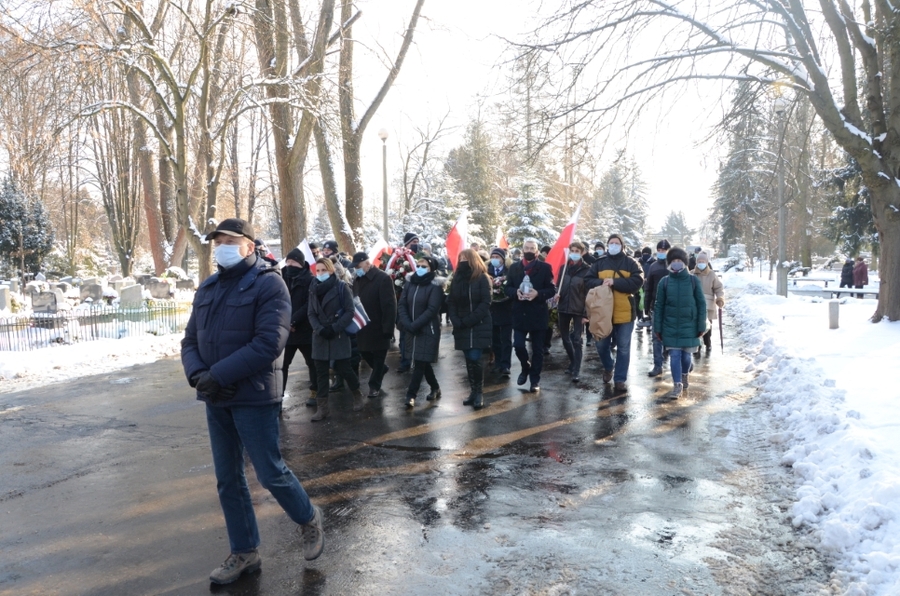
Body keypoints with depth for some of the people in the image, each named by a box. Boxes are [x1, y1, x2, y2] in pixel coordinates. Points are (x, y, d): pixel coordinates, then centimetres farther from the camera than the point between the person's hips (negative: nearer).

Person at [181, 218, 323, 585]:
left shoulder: (268, 283, -11)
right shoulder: (207, 288, 11)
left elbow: (269, 343, -21)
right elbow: (190, 340, 10)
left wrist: (217, 375, -22)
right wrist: (197, 374, -11)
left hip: (253, 397, -7)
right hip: (216, 399, 7)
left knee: (270, 472, 1)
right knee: (227, 479, 13)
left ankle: (309, 520, 29)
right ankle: (244, 553, 28)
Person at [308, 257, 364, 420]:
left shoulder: (341, 286, -7)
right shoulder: (313, 288, 6)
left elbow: (350, 311, -9)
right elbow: (311, 314, 5)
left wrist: (335, 328, -17)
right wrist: (320, 329, -12)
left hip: (339, 335, -4)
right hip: (320, 336, 4)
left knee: (343, 368, 0)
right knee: (321, 371, 5)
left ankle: (357, 395, 25)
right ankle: (322, 407, 11)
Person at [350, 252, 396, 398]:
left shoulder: (383, 278, -15)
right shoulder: (357, 279, 6)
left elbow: (390, 305, -18)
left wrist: (388, 328, -22)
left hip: (378, 328, -6)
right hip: (362, 326, 7)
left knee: (378, 358, 7)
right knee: (364, 353, 16)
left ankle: (374, 385, 21)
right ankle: (381, 369, 42)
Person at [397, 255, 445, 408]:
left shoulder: (435, 286, -10)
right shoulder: (410, 284, 7)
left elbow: (432, 310, -18)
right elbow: (401, 305, 1)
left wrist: (415, 325, -20)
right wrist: (407, 324, -13)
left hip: (428, 330, -6)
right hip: (412, 330, 6)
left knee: (420, 363, -6)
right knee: (423, 362, 14)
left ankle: (411, 395, -2)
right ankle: (435, 388, 31)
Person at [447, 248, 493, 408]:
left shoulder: (482, 278, -5)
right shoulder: (456, 279, 10)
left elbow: (485, 303, -11)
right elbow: (451, 302, 8)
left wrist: (469, 320, -17)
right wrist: (455, 320, -9)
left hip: (479, 325, -5)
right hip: (462, 327, 5)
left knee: (475, 358, -12)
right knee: (468, 359, 7)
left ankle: (479, 392, 1)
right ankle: (473, 390, 17)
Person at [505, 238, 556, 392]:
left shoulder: (545, 267, -1)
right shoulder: (514, 267, 7)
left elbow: (552, 290, -4)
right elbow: (508, 288, 6)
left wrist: (537, 294, -21)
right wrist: (516, 292, -16)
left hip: (538, 314, -2)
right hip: (519, 313, 2)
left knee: (537, 349, 6)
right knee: (518, 345, -2)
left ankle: (535, 379, 19)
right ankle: (526, 368, 27)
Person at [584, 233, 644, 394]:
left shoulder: (630, 263, 2)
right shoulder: (599, 263, 8)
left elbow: (637, 281, -11)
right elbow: (588, 281, 2)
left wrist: (614, 282, -20)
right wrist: (601, 282, -19)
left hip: (624, 313, -2)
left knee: (623, 348, 4)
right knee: (601, 345, 10)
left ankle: (620, 379, 13)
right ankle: (608, 367, 38)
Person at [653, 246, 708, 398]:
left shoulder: (693, 280, -4)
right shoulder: (665, 282, -1)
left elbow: (701, 304, 0)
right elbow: (659, 306, 2)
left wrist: (701, 326, -3)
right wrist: (657, 328, 0)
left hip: (689, 326, 0)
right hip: (670, 327, 0)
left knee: (686, 355, 11)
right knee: (674, 355, -1)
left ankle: (684, 375, 40)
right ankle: (677, 385, 7)